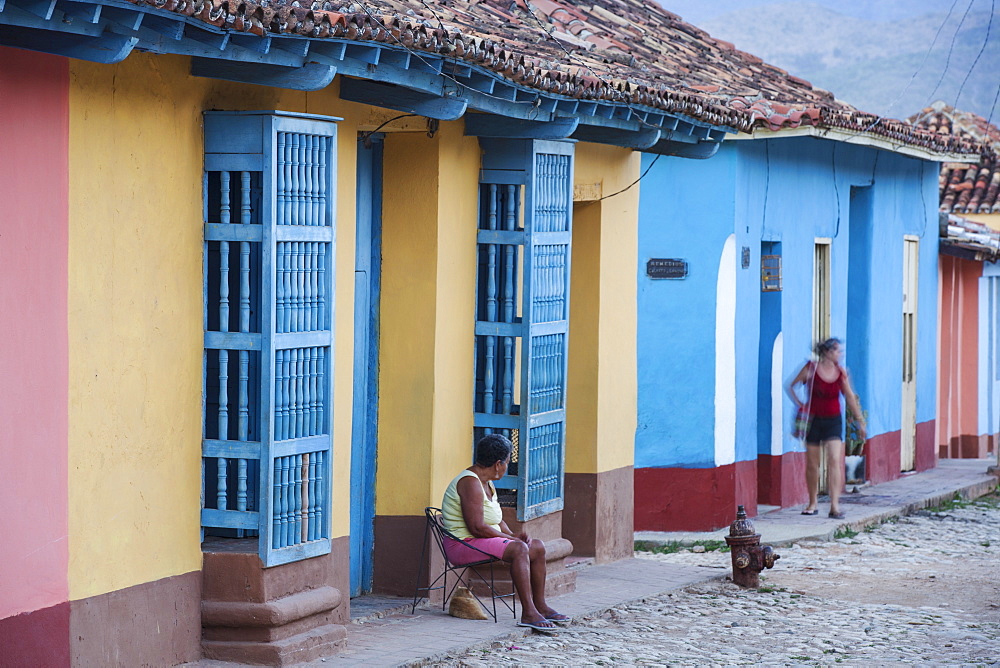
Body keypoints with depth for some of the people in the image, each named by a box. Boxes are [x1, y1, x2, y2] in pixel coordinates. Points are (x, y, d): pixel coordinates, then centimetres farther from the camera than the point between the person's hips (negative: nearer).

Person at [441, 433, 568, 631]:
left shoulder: (487, 483, 15)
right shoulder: (470, 483, -18)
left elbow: (498, 521, 18)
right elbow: (477, 527, -25)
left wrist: (514, 535, -2)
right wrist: (512, 538, -16)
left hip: (483, 541, 11)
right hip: (463, 545, -11)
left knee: (537, 546, 4)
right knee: (519, 549, -30)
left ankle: (540, 606, 8)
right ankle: (528, 613, -33)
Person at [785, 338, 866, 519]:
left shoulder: (841, 372, 1)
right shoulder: (811, 368, -7)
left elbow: (850, 397, 9)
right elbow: (790, 386, 4)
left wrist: (860, 421, 11)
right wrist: (799, 405, -6)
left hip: (833, 421, 1)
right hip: (813, 420, -1)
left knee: (835, 460, -12)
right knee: (812, 464, 5)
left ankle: (835, 506, -15)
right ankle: (812, 504, 20)